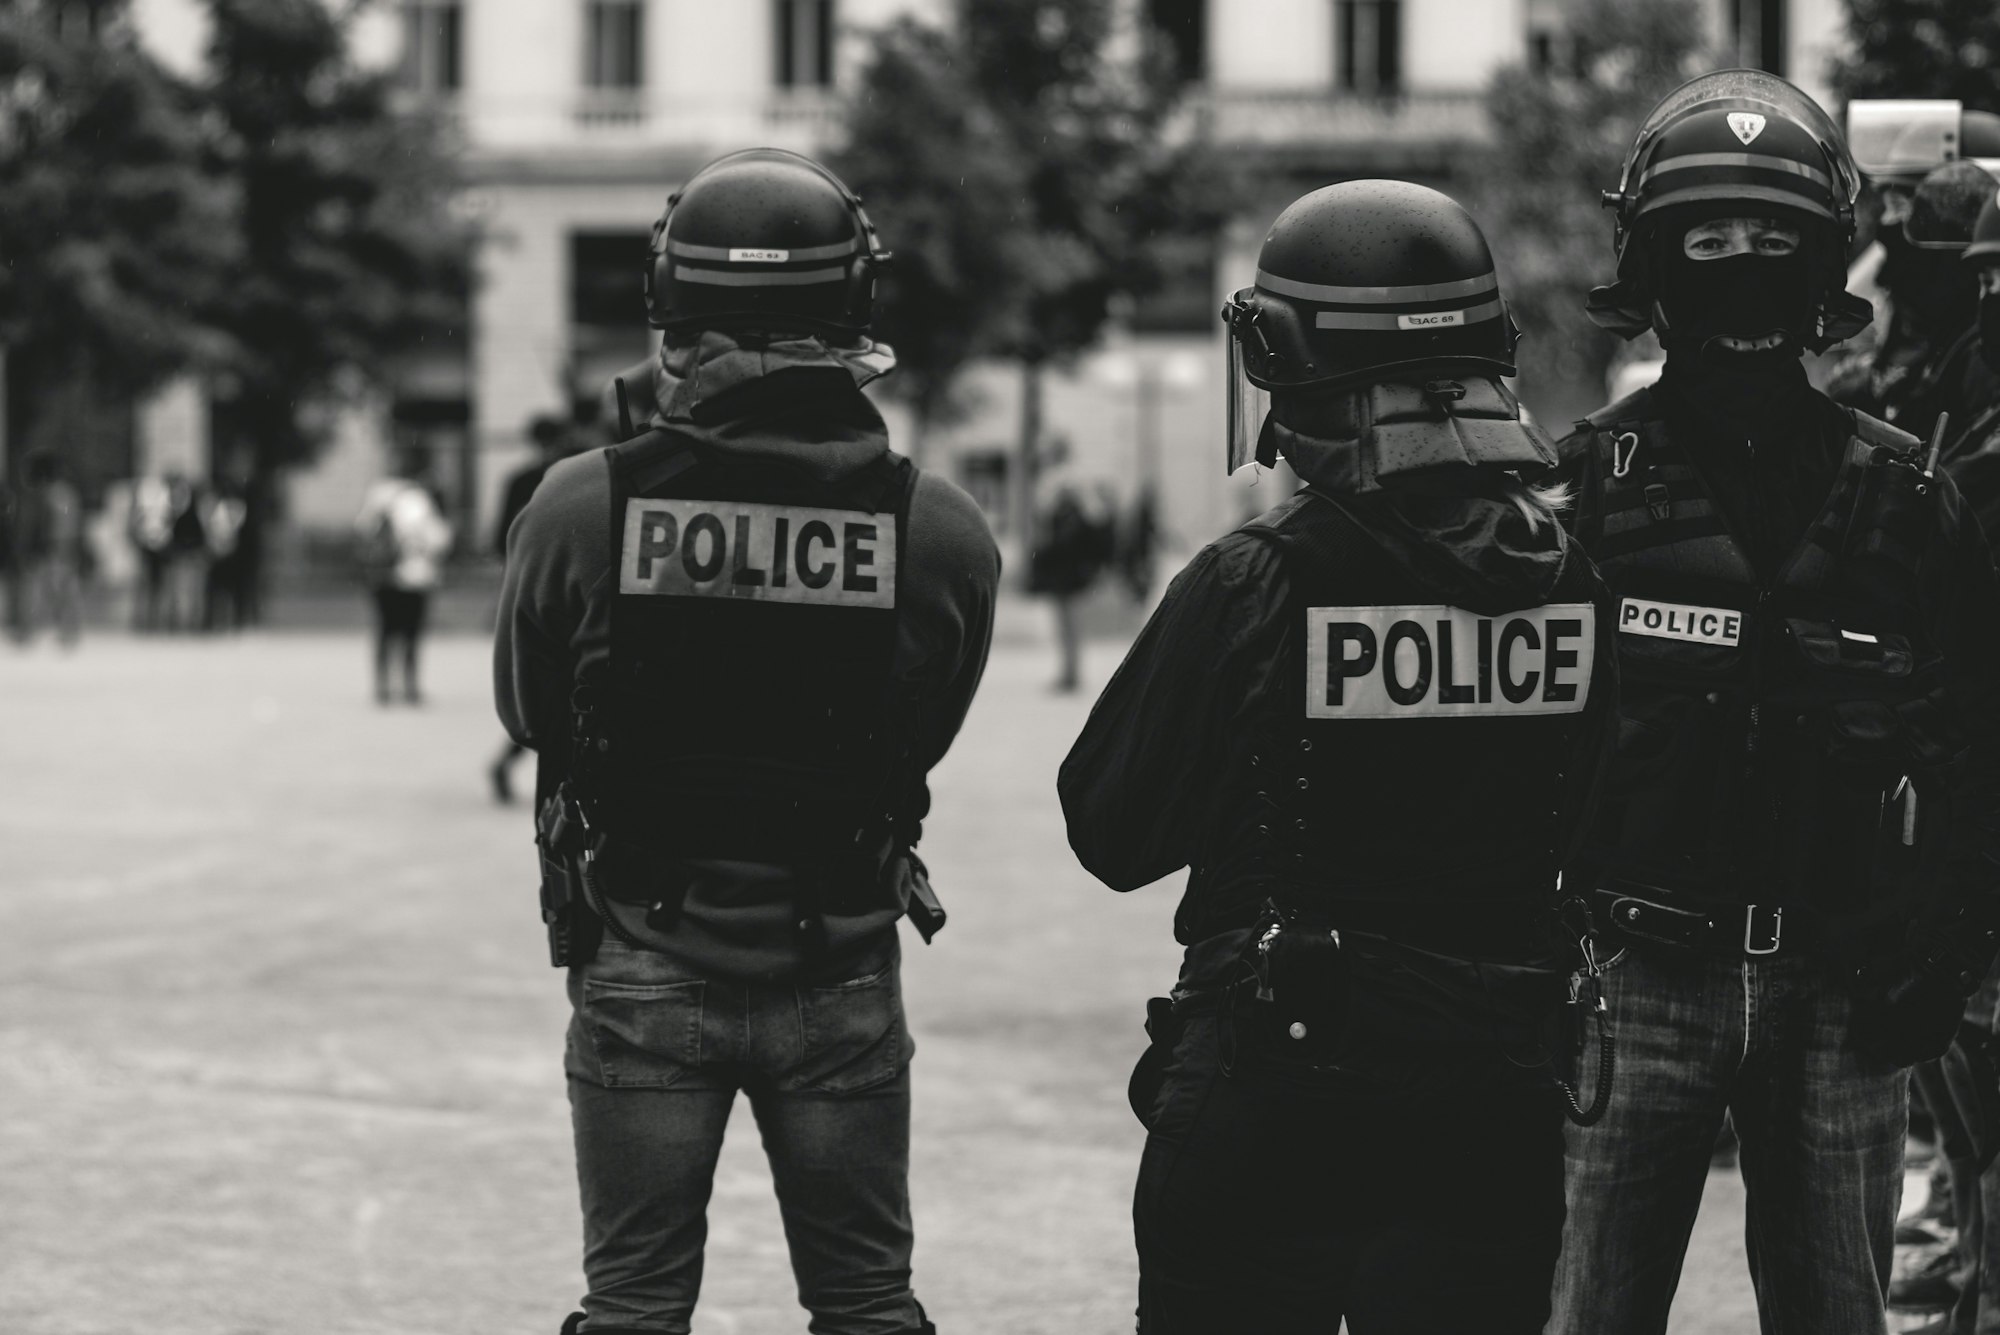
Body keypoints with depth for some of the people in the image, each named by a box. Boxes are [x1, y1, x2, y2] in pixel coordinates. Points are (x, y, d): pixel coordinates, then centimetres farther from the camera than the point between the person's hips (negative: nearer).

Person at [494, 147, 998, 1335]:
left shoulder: (581, 509, -13)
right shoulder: (941, 531, -11)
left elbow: (528, 712, 2)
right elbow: (930, 734, 4)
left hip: (642, 969, 0)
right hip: (843, 971, 0)